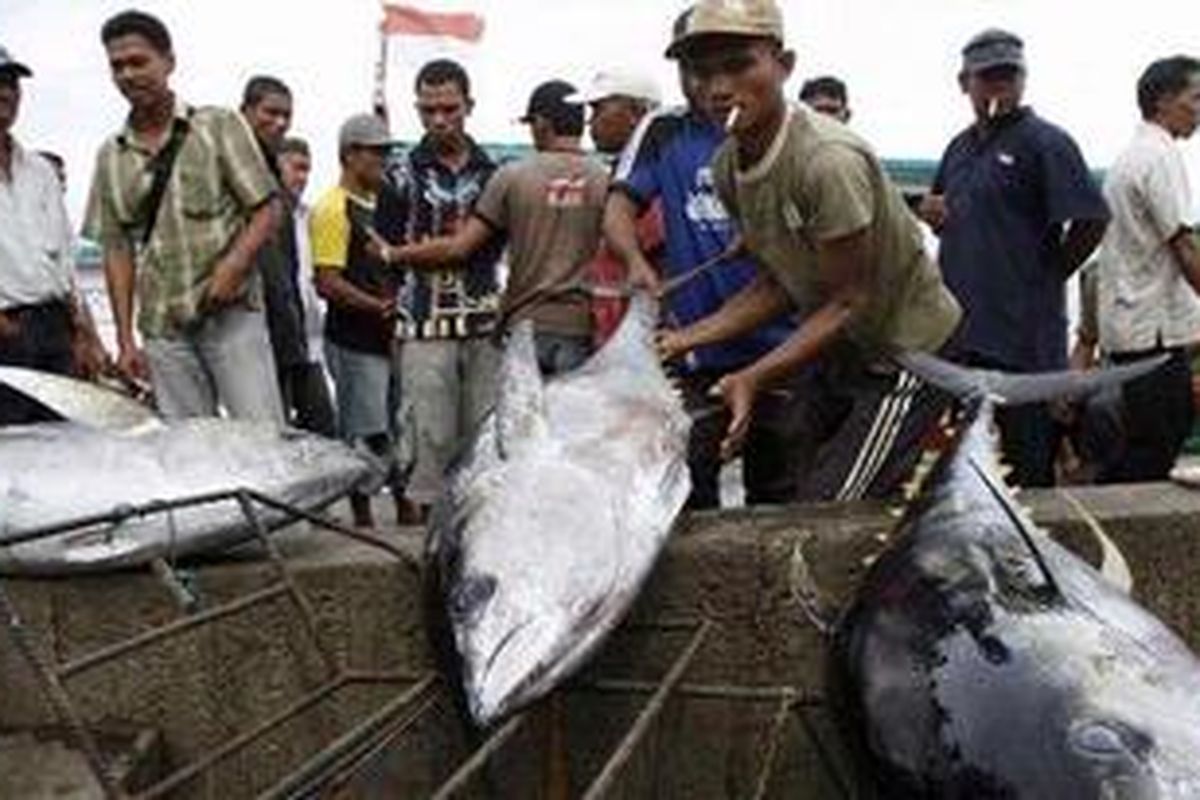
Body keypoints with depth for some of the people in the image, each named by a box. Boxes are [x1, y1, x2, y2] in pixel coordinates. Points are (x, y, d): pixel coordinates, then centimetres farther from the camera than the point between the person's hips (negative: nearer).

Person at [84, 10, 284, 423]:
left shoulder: (220, 125, 3)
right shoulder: (111, 155, 12)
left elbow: (265, 209, 1)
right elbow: (117, 250, 12)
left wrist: (235, 263, -17)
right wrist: (125, 339, 6)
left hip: (232, 313, -3)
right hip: (163, 328, 3)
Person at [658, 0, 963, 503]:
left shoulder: (829, 161, -30)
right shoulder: (727, 165, -6)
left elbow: (848, 301, -25)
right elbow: (777, 283, 1)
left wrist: (753, 378, -34)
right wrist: (688, 339, -10)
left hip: (909, 347, -7)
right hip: (835, 348, 8)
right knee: (796, 494, 12)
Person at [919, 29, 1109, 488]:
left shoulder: (1045, 143, -7)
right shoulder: (961, 147, 15)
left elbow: (1091, 221, -14)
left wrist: (1048, 276, -6)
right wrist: (933, 212, 6)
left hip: (1022, 334, -7)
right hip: (959, 328, 8)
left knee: (1027, 467, 0)